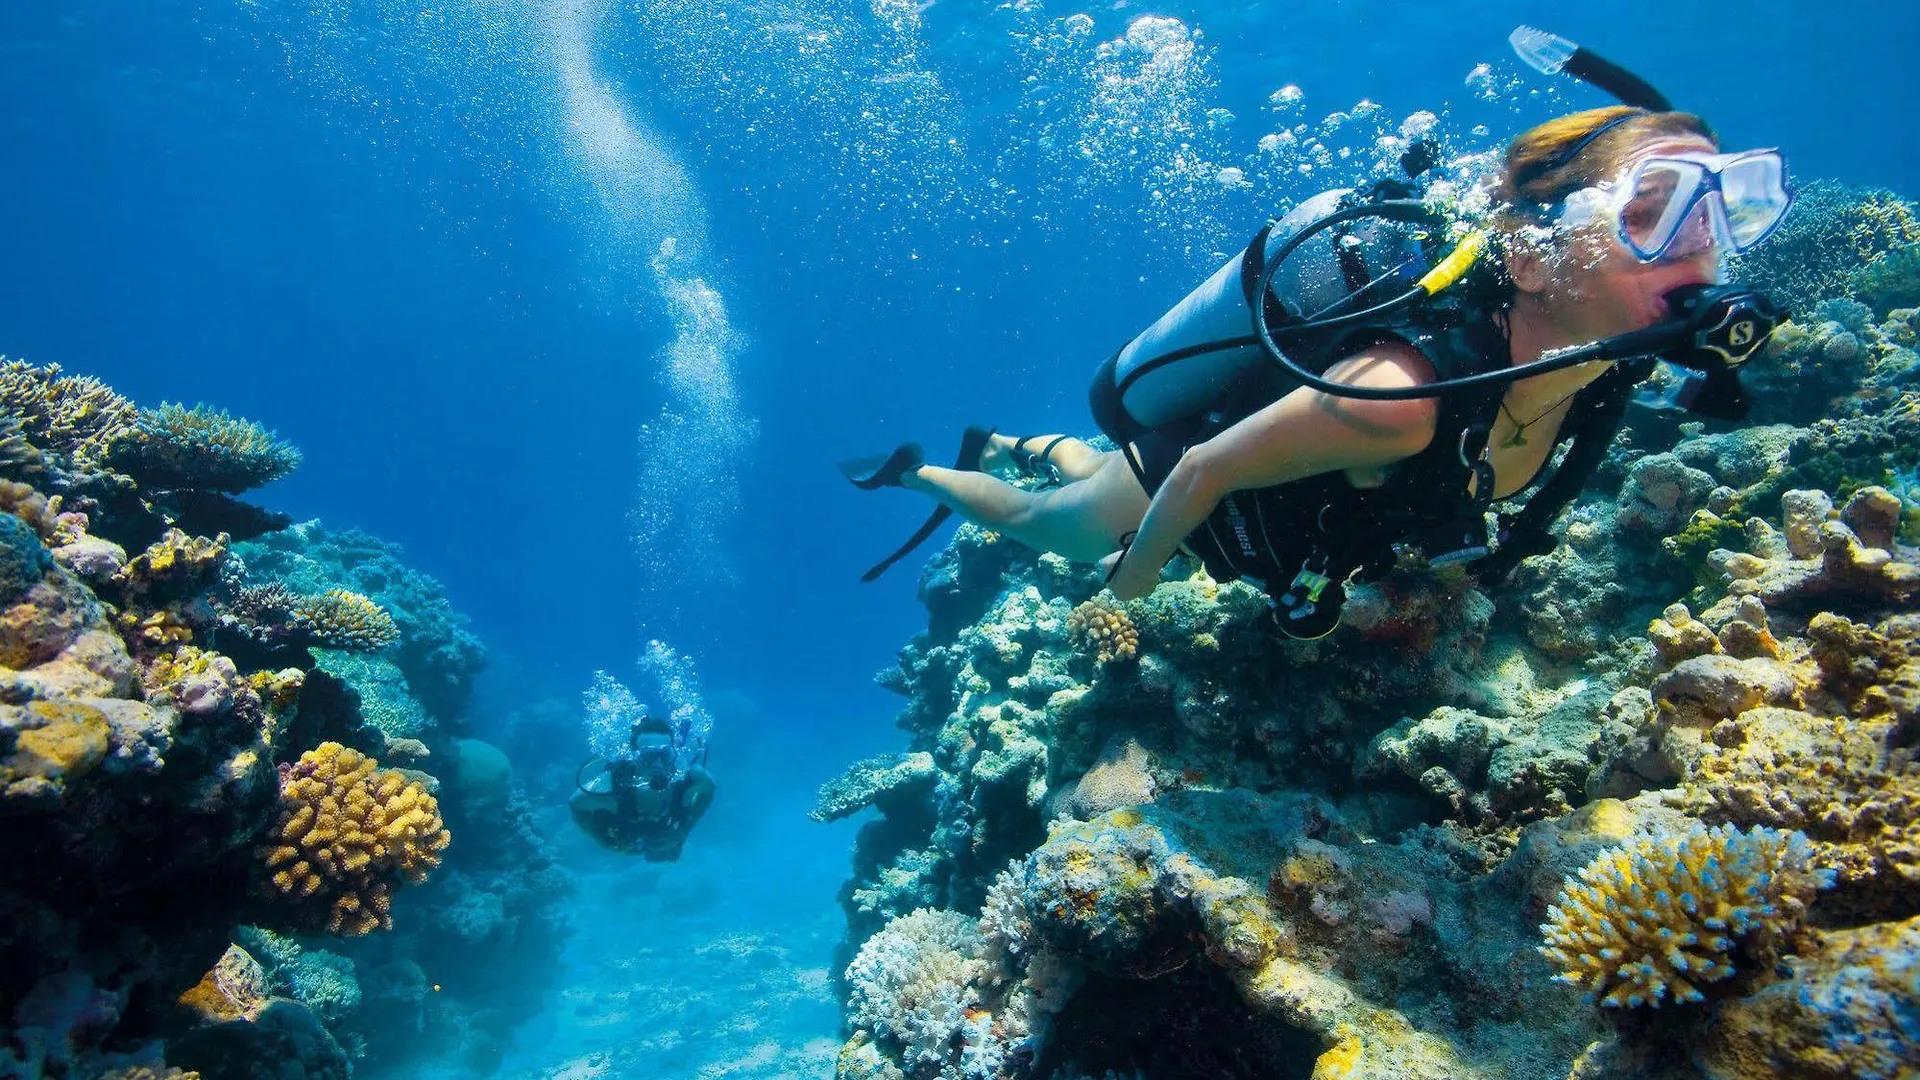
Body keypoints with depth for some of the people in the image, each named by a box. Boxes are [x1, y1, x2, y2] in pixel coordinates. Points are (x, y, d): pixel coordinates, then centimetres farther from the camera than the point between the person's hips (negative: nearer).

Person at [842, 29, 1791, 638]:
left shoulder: (1596, 365, -21)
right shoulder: (1400, 400, -46)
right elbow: (1201, 473, -32)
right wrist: (1133, 579, -15)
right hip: (1171, 477, -6)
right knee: (1035, 522, 25)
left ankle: (1014, 445, 62)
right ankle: (916, 472, 51)